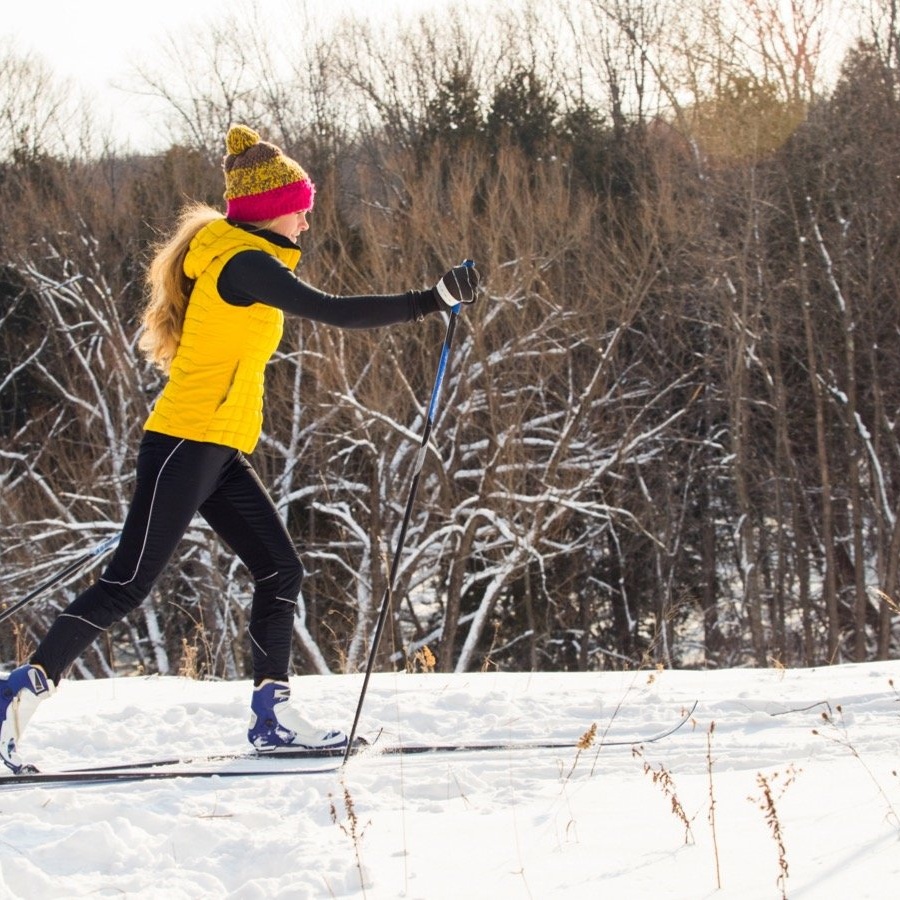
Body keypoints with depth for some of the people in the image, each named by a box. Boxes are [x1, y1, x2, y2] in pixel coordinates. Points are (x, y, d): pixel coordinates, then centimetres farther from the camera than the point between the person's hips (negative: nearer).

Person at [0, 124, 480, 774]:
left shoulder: (228, 256, 15)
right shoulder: (244, 263, -15)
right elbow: (334, 312, -25)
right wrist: (433, 302, -26)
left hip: (220, 452, 10)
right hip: (187, 444, -10)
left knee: (280, 571, 6)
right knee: (127, 585, -8)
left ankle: (272, 715, 8)